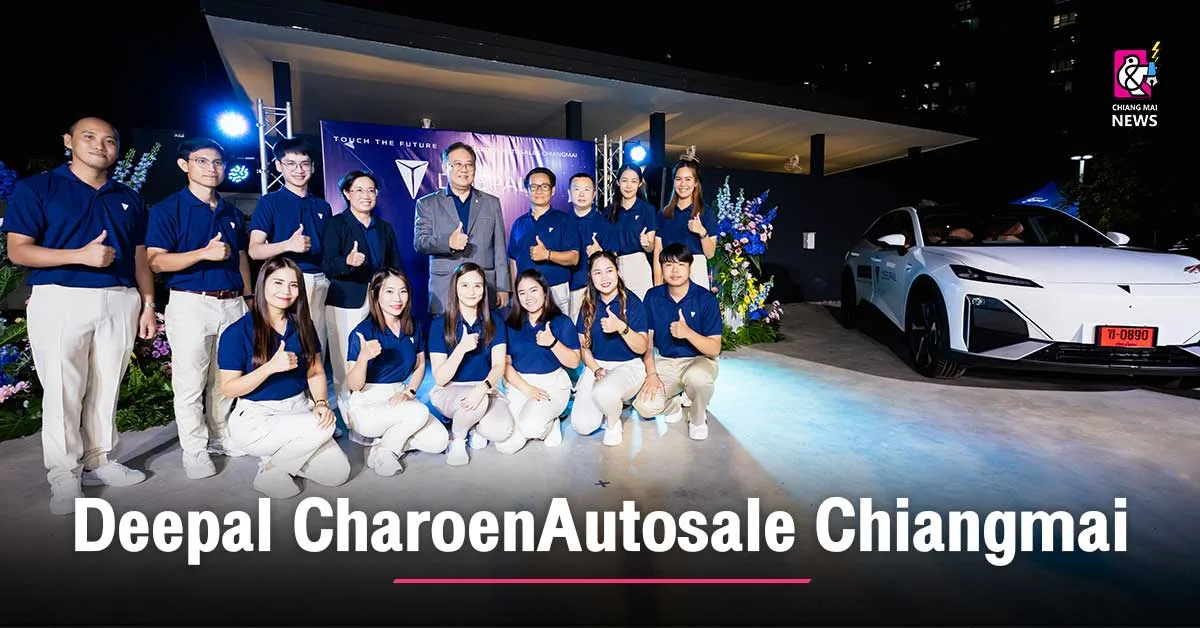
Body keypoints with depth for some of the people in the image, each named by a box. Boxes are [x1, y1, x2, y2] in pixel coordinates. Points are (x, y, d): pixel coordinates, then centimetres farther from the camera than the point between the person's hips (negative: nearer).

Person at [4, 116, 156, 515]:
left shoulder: (129, 199, 15)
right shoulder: (36, 188, 3)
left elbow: (139, 258, 15)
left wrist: (148, 304, 8)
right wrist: (81, 255, -19)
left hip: (120, 301, 4)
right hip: (61, 299, -3)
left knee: (106, 388, 9)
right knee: (63, 390, -1)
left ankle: (100, 462, 20)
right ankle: (64, 478, 9)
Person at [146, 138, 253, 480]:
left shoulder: (232, 213, 15)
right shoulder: (168, 209, -2)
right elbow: (156, 261, -10)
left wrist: (249, 298, 14)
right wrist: (205, 253, -23)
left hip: (232, 303, 5)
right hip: (191, 302, -5)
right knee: (190, 381, -1)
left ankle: (220, 436, 26)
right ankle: (194, 450, 10)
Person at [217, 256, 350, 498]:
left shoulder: (303, 325, 4)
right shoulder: (237, 332, -11)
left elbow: (315, 371, 5)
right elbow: (228, 389, -12)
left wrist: (321, 403, -14)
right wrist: (271, 367, -26)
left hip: (299, 409, 5)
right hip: (256, 418, -5)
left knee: (338, 473, -8)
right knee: (324, 428, -30)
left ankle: (281, 454, 16)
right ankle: (269, 471, -5)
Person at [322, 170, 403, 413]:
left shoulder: (385, 228, 16)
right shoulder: (336, 224, 3)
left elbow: (396, 268, 18)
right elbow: (328, 265, -8)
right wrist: (348, 262, -29)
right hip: (346, 304, -3)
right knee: (347, 365, -4)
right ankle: (348, 419, 7)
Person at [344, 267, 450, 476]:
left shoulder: (413, 327, 2)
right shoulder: (363, 332, -14)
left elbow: (420, 366, 14)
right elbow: (353, 386, -16)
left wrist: (409, 392, -5)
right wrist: (363, 357, -35)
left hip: (399, 397, 5)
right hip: (367, 405, -5)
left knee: (439, 441, -14)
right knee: (419, 412, -30)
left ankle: (393, 439, 10)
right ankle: (380, 452, -6)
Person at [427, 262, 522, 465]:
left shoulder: (493, 321, 0)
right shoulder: (439, 324, -7)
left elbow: (499, 365, -9)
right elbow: (440, 379, -13)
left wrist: (483, 387, -31)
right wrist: (461, 348, -29)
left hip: (485, 389, 3)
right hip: (449, 391, -3)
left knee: (501, 432, -26)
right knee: (479, 403, -37)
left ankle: (476, 425, 12)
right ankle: (456, 439, -3)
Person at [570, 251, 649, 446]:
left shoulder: (632, 301, -9)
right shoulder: (589, 305, 3)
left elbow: (642, 348, -13)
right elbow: (583, 345, 8)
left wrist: (621, 327, -30)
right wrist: (596, 370, -8)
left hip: (629, 366, -4)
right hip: (596, 365, 4)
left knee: (603, 392, -38)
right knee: (582, 425, -13)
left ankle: (614, 423, -3)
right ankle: (613, 402, 19)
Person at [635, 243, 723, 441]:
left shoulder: (706, 299, -12)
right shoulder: (653, 296, -2)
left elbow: (715, 349, -15)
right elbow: (647, 338, 2)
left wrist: (688, 332, -33)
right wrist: (651, 373, -11)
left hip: (698, 360, -2)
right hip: (665, 361, 3)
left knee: (696, 377, -40)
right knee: (645, 406, -23)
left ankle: (698, 419, -4)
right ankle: (674, 404, 16)